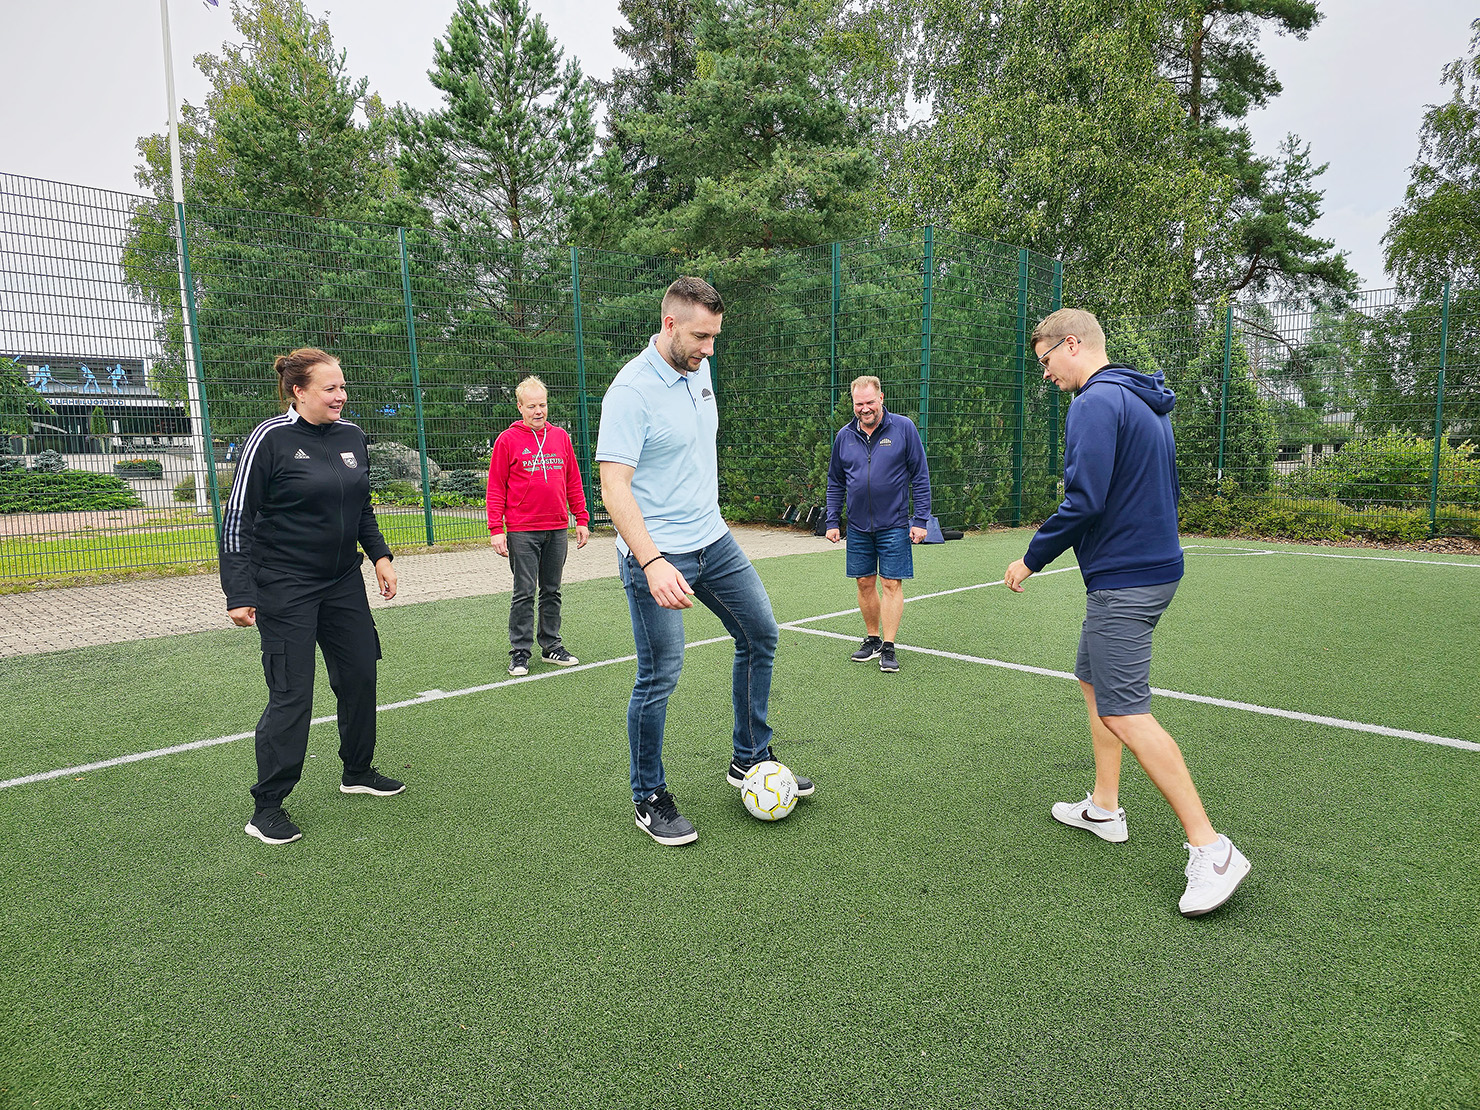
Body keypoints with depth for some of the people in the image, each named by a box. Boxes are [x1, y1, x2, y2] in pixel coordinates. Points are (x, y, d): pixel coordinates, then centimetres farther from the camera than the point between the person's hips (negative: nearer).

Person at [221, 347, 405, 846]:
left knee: (360, 675, 12)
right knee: (291, 695, -5)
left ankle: (358, 772, 34)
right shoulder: (270, 439, -12)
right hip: (285, 589, -6)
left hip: (343, 582, 7)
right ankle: (267, 809, 11)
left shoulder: (351, 436, 6)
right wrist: (239, 594, -15)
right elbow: (237, 519, -11)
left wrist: (380, 555, 8)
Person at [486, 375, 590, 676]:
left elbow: (573, 482, 14)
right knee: (524, 593, -1)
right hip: (522, 531, -4)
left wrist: (581, 520, 11)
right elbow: (496, 488, -2)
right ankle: (520, 651, 7)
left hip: (558, 529, 4)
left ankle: (551, 645, 21)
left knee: (552, 590, 11)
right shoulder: (507, 440, -2)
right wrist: (496, 530, -8)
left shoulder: (561, 437, 10)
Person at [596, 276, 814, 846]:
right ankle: (649, 798, 17)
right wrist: (652, 562, -35)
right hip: (657, 554, -8)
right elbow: (613, 485, -24)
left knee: (761, 635, 13)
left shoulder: (699, 371, 8)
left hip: (713, 541, 9)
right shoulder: (631, 389, -18)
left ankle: (750, 760, 30)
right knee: (660, 676, -4)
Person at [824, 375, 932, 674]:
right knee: (865, 584, 9)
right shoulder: (844, 436, 6)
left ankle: (888, 647, 4)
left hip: (894, 525, -3)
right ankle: (872, 640, 23)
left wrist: (920, 519, -7)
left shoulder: (904, 428, -4)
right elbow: (835, 482, 14)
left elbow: (920, 476, -2)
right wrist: (832, 521, 8)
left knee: (891, 584, -2)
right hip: (857, 526, 4)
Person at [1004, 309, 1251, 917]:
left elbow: (1084, 502, -23)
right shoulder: (1146, 402, 16)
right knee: (1094, 681, 19)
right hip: (1153, 565, 11)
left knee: (1124, 713, -9)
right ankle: (1104, 809, 28)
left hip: (1122, 581, -11)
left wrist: (1032, 558, -12)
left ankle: (1210, 850, -5)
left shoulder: (1097, 402, -16)